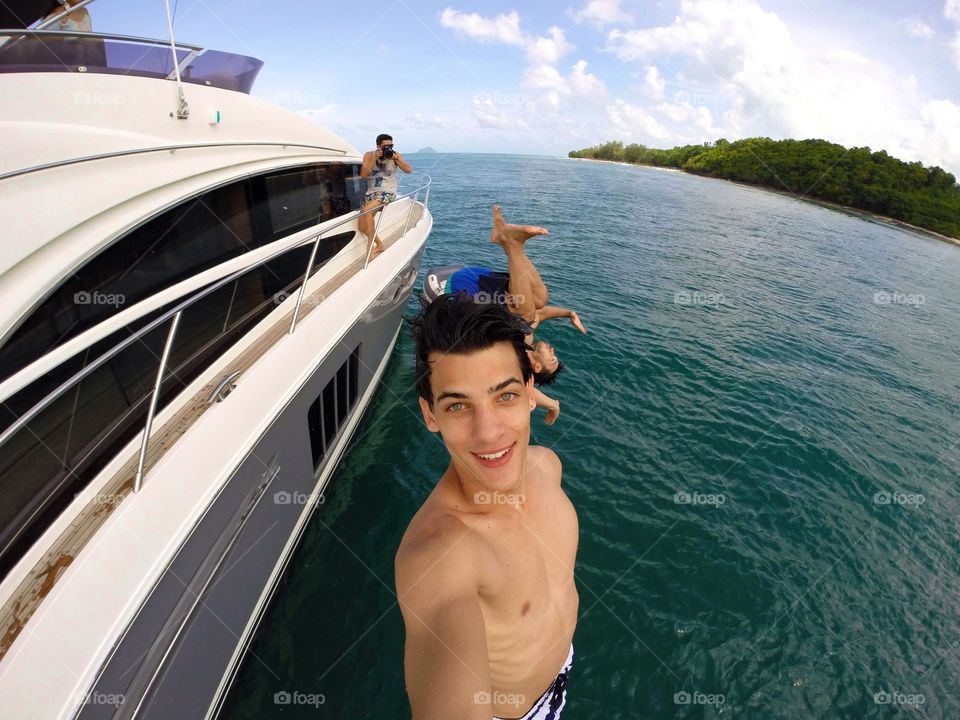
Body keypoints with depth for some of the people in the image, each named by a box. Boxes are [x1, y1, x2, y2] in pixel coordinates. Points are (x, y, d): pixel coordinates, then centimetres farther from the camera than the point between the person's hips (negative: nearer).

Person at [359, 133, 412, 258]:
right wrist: (375, 158, -15)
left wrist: (396, 159, -21)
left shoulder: (394, 154, 1)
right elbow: (363, 174, -8)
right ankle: (379, 245, 12)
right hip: (371, 193, 4)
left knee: (366, 210, -31)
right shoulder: (369, 155, 4)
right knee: (362, 225, -9)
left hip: (388, 192, -4)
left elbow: (409, 170, -8)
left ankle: (370, 244, -21)